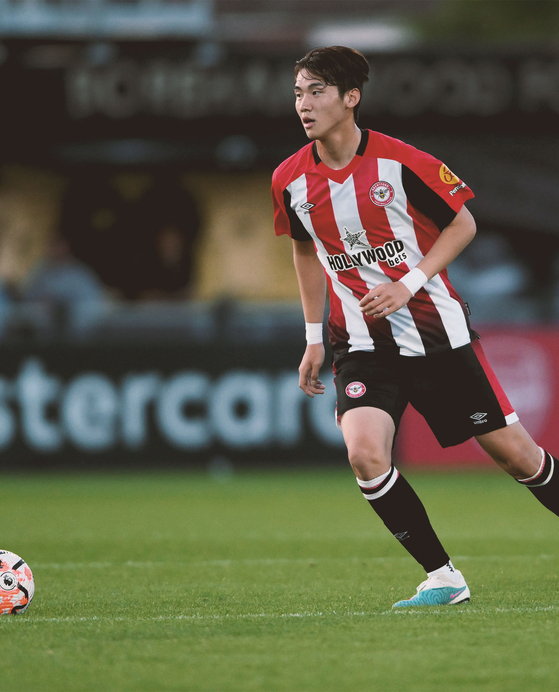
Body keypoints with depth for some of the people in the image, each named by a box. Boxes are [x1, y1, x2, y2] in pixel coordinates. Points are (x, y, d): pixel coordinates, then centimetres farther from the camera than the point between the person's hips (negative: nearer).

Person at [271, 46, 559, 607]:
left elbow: (462, 224, -1)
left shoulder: (402, 163, -13)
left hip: (436, 331, -2)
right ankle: (442, 578, -9)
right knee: (365, 453, -22)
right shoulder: (290, 180, -2)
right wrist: (314, 336, 16)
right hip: (361, 344, 2)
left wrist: (410, 284, -14)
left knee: (512, 451, 2)